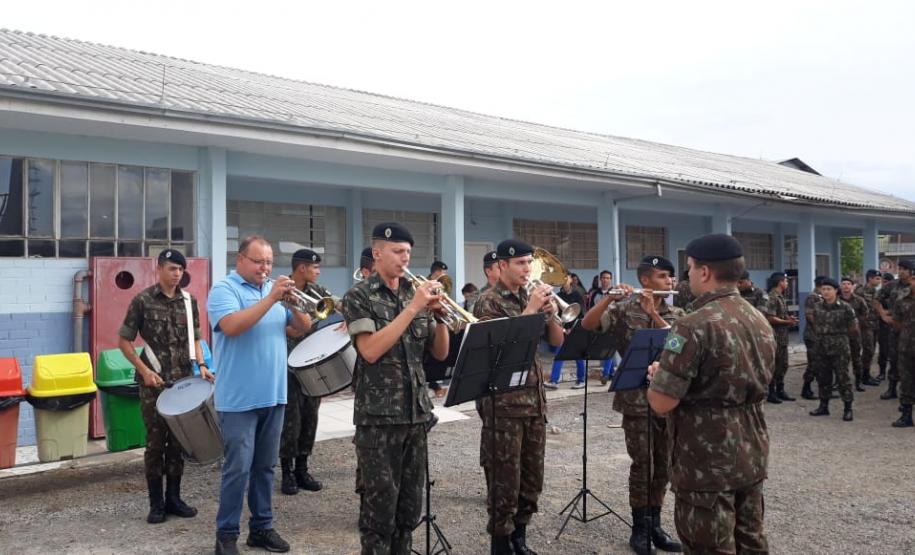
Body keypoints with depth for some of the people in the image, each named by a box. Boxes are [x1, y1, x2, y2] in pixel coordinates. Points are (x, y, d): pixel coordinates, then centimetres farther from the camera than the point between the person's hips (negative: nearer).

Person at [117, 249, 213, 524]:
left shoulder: (189, 301, 7)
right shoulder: (143, 300, -5)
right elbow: (124, 341, -2)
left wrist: (201, 365, -3)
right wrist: (144, 370, -12)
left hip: (184, 380, 4)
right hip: (154, 381, -4)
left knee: (178, 440, 8)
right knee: (155, 441, 2)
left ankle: (174, 498, 19)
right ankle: (156, 503, 12)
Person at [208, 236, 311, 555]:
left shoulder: (275, 289, 13)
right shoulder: (224, 289, -5)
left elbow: (304, 327, 9)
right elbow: (231, 326, -24)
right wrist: (271, 298, -24)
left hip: (273, 396, 6)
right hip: (239, 399, -6)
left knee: (265, 466, 13)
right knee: (238, 468, -3)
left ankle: (262, 527, 23)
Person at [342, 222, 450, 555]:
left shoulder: (416, 293, 10)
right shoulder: (359, 297, -5)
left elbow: (440, 353, 10)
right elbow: (371, 350, -19)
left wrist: (439, 314, -8)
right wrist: (412, 308, -19)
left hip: (416, 412, 5)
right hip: (378, 415, -5)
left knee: (410, 503, 13)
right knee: (380, 503, 2)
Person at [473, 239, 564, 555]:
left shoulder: (531, 296, 12)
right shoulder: (489, 301, -8)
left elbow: (557, 342, 10)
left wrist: (549, 312, -8)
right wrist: (531, 309, -19)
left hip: (534, 398, 7)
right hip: (503, 402, -7)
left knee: (532, 479, 14)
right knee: (505, 481, 1)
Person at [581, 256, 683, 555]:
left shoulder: (676, 314, 6)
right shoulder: (623, 309, -3)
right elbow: (587, 325, -14)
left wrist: (653, 312, -20)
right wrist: (608, 298, -26)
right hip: (636, 399, -4)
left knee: (662, 464, 11)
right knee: (642, 464, 1)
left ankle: (654, 524, 24)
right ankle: (639, 528, 14)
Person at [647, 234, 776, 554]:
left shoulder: (694, 326, -21)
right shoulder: (761, 321, 6)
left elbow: (661, 403, -23)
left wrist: (657, 374, -1)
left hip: (707, 465, -8)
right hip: (752, 458, 8)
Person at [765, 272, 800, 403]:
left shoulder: (781, 297, 14)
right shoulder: (771, 297, -16)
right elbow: (770, 318, -21)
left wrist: (789, 318, 0)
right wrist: (787, 322, -13)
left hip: (783, 336, 9)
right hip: (774, 336, -9)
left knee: (783, 365, 14)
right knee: (774, 365, -3)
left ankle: (780, 391, 23)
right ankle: (770, 393, 4)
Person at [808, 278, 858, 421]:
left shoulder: (845, 307, -8)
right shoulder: (817, 307, 5)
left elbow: (854, 329, -3)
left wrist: (840, 334, 2)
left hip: (840, 349, -5)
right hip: (821, 348, 5)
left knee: (842, 378, -2)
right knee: (823, 378, 12)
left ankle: (848, 409, 7)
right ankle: (823, 406, 24)